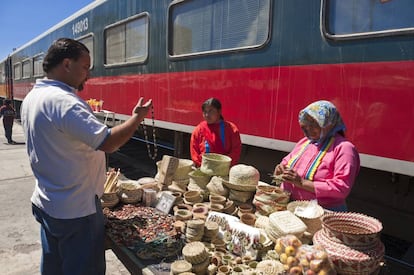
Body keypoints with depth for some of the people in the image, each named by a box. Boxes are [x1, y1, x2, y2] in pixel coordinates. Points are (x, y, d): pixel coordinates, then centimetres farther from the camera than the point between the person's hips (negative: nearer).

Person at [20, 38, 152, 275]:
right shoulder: (63, 102, -25)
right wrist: (138, 117, -15)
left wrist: (84, 111, 9)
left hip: (46, 203, 9)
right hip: (76, 210, -9)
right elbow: (108, 143, -29)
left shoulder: (32, 97, 6)